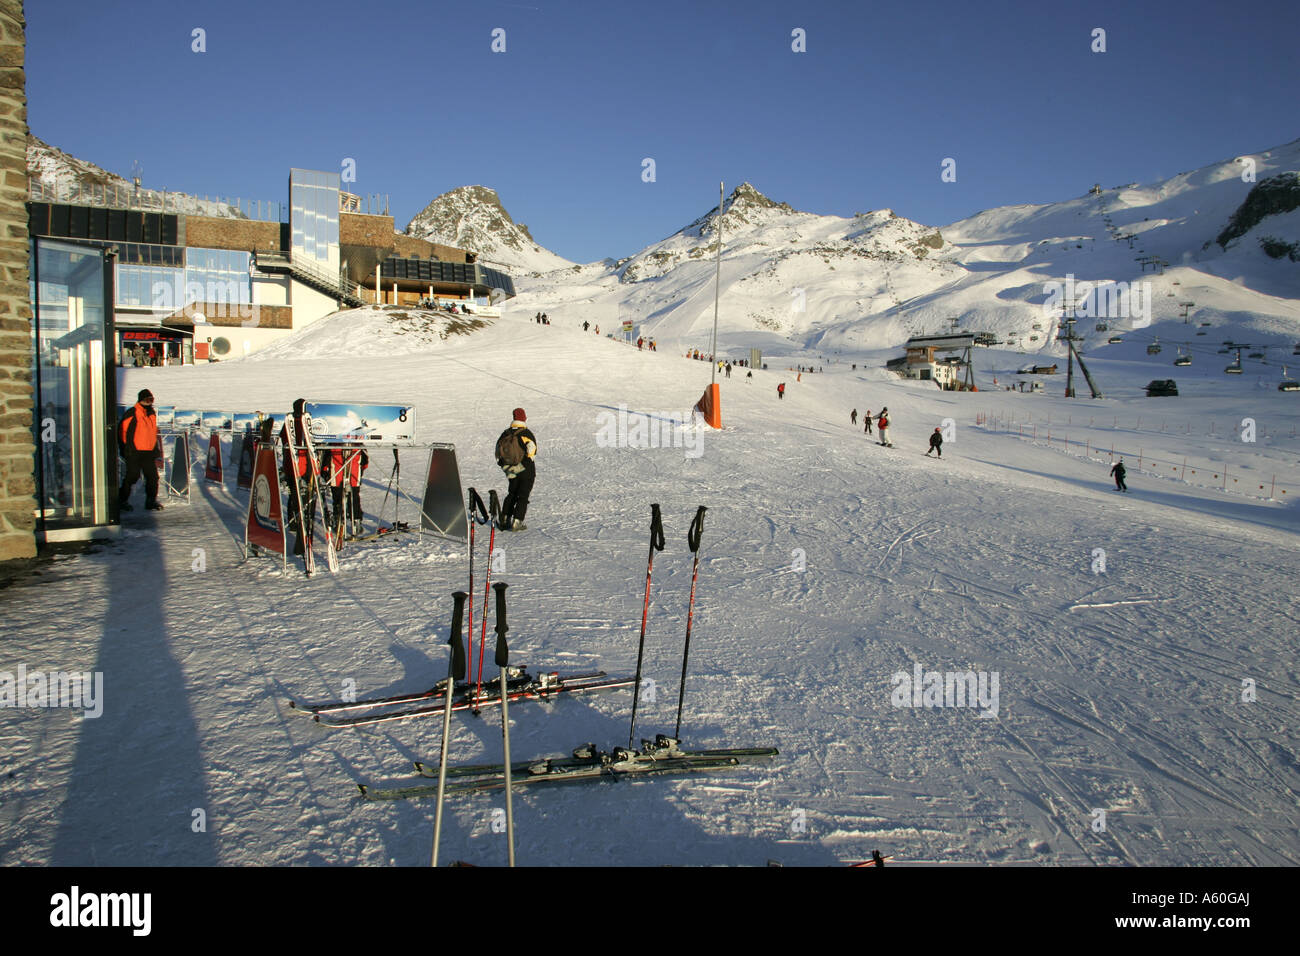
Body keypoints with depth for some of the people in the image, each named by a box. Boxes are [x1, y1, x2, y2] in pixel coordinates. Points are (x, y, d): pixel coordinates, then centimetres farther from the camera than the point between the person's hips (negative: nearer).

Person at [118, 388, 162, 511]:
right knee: (132, 477, -3)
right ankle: (122, 500, 12)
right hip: (134, 452, -6)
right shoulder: (133, 413, -8)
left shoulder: (152, 414, 14)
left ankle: (151, 501, 11)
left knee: (153, 477, 2)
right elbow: (121, 430, -7)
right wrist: (124, 448, -7)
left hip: (149, 452, 6)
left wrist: (155, 451, 21)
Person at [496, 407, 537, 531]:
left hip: (512, 471, 5)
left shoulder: (505, 434, 2)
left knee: (512, 494, 20)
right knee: (523, 496, 2)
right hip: (526, 471, -5)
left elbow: (498, 452, 8)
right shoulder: (526, 434, -16)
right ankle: (516, 522, -1)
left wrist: (506, 467, 12)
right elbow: (531, 451, -22)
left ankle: (505, 520, 20)